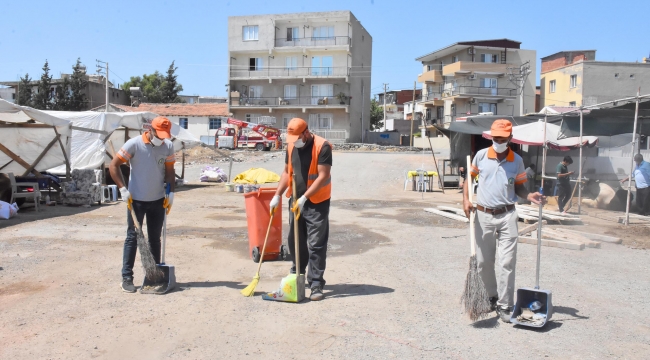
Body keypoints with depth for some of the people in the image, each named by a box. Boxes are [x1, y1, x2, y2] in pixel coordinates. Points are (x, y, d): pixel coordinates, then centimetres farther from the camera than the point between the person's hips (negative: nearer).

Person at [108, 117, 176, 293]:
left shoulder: (168, 146, -1)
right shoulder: (134, 144, -13)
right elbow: (113, 165, -10)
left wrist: (170, 193, -1)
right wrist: (123, 189, -16)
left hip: (158, 200, 4)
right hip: (136, 200, -4)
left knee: (155, 238, 11)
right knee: (132, 237, 1)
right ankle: (127, 278, 8)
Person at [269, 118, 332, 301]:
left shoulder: (322, 146, -16)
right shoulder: (291, 146, 5)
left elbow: (323, 176, -21)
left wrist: (304, 197, -25)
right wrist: (277, 195, 5)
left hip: (317, 202, -6)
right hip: (296, 200, 7)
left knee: (316, 244, -4)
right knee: (294, 240, 15)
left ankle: (316, 284, 3)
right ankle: (297, 274, 35)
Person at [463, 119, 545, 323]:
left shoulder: (517, 161, 1)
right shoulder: (481, 156, 0)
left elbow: (519, 187, 8)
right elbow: (469, 178, 8)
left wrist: (529, 196, -12)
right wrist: (465, 199, -7)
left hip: (507, 216, -1)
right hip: (483, 215, 1)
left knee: (507, 262, -4)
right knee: (484, 262, 11)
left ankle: (504, 306, 5)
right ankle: (492, 297, 32)